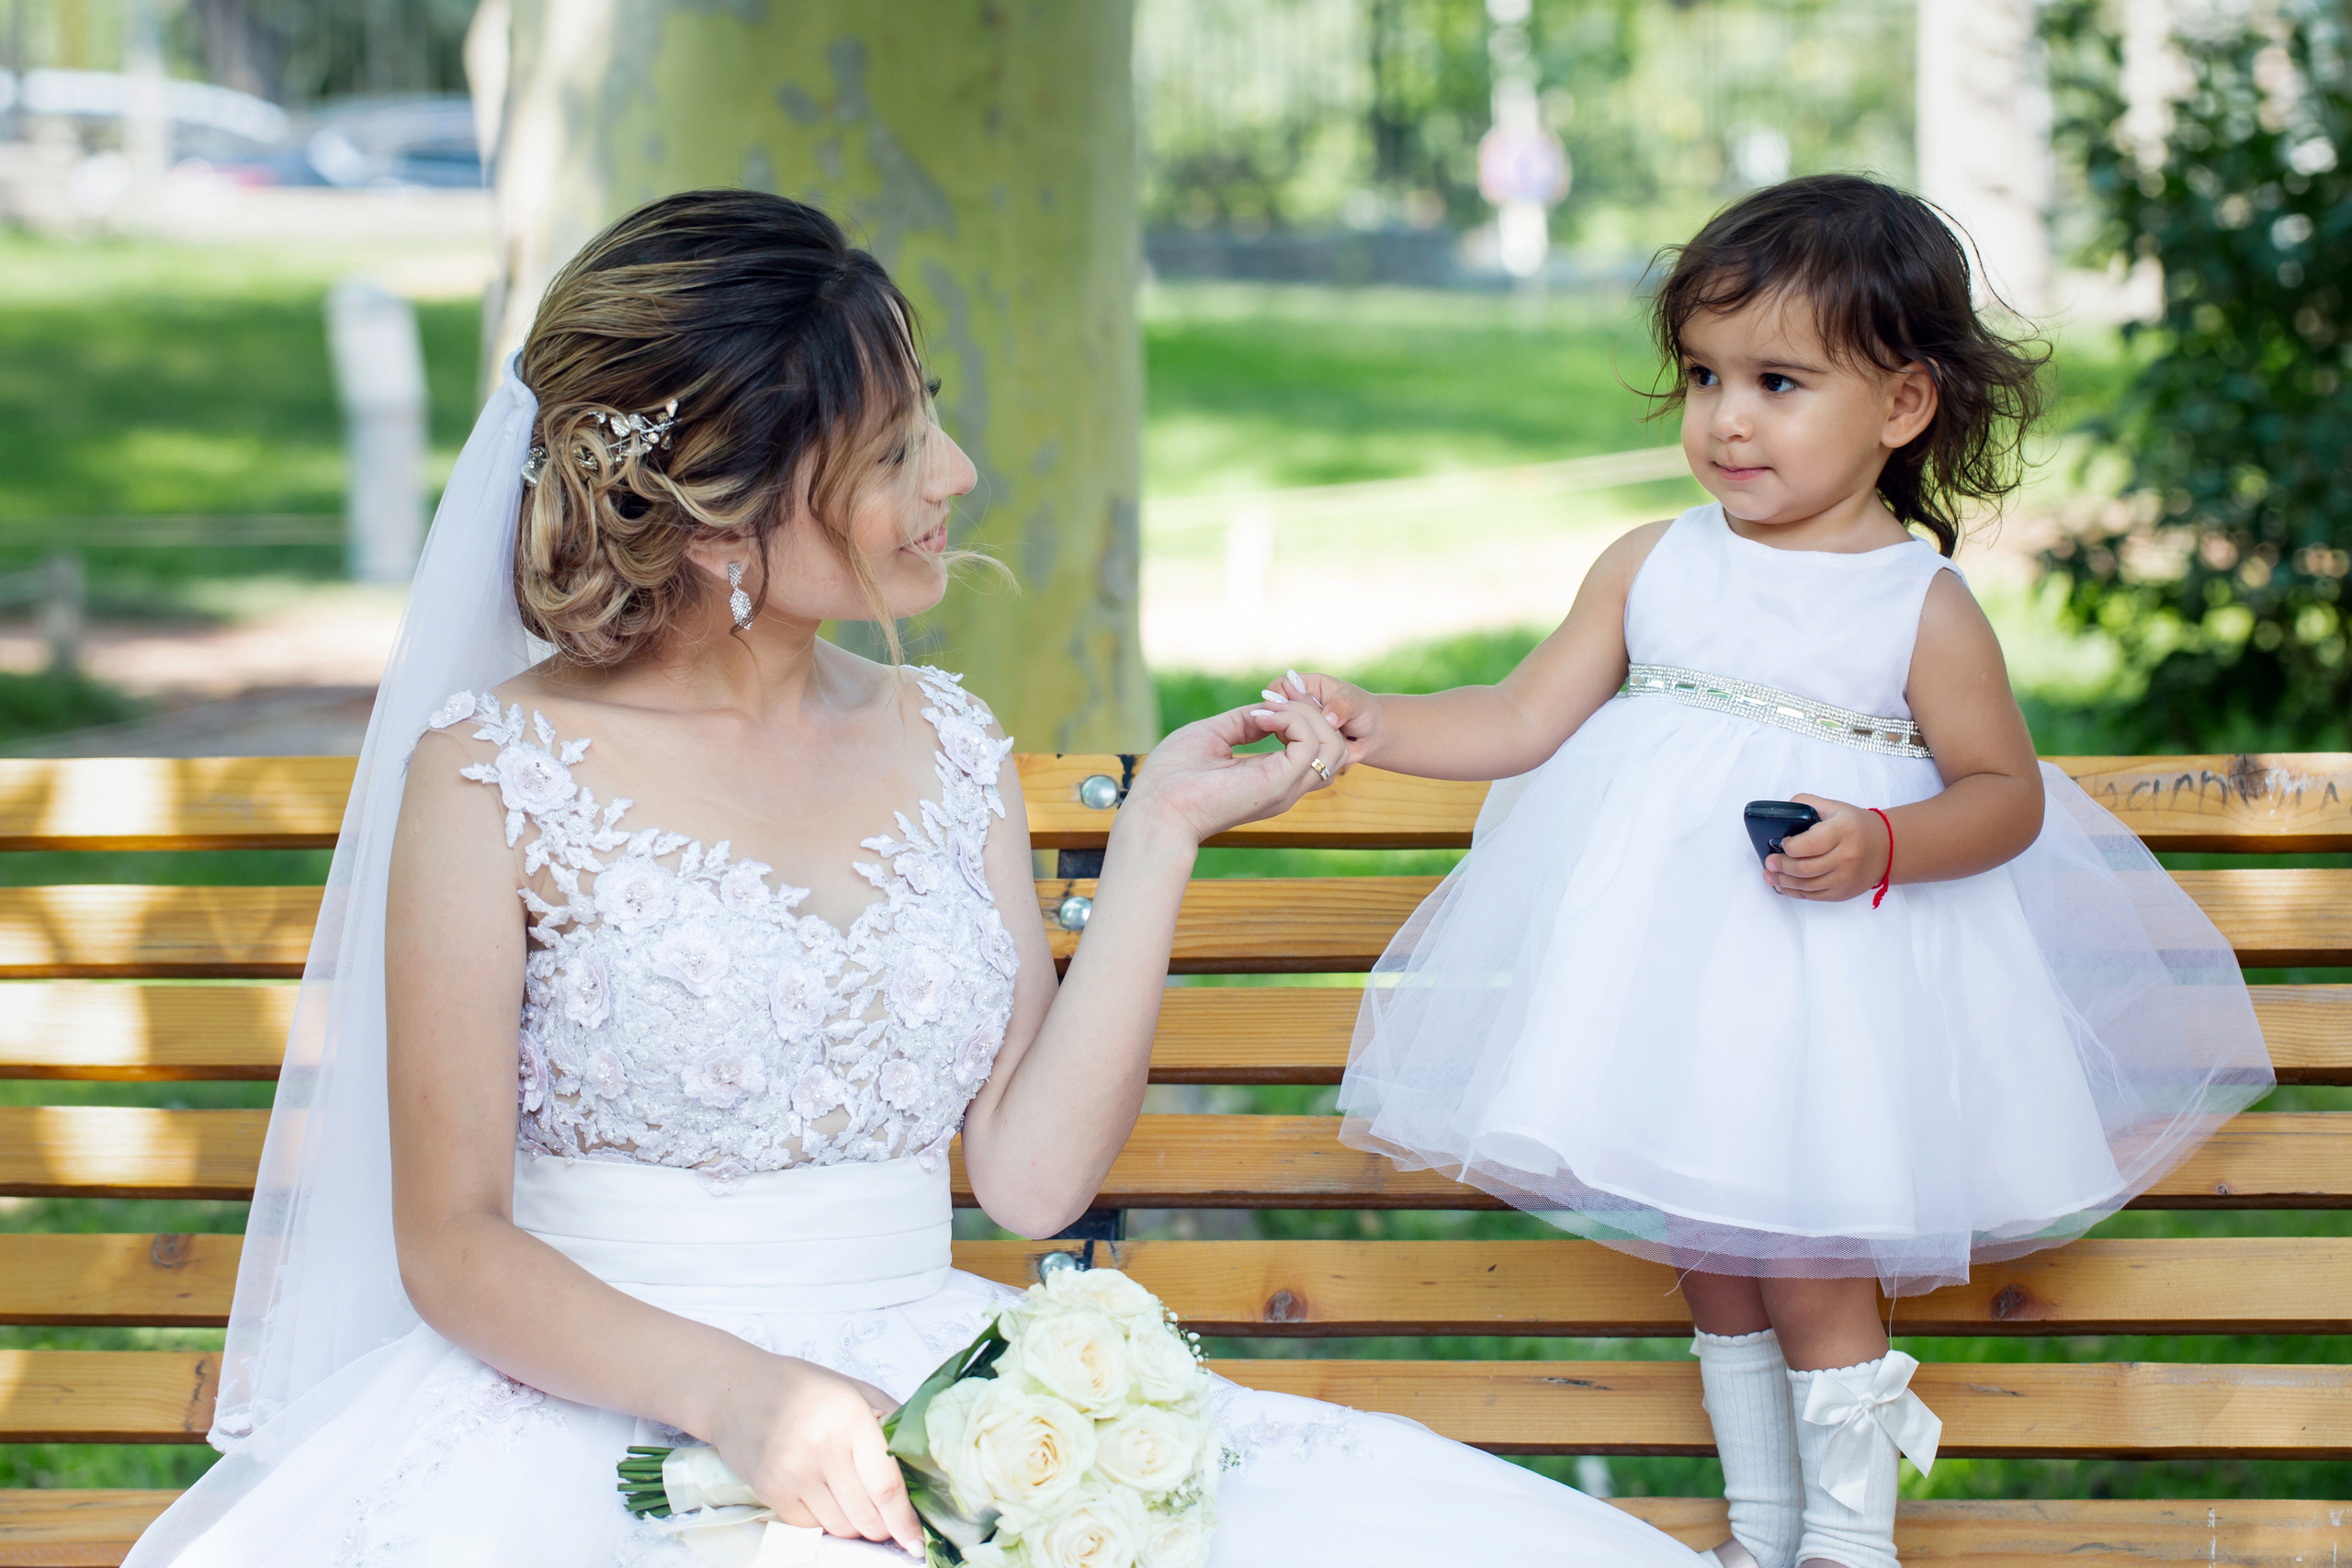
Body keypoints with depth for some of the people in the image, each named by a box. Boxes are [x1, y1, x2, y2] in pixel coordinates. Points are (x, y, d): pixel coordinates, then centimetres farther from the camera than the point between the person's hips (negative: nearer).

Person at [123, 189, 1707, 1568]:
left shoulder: (946, 746, 10)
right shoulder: (494, 779, -4)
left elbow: (1032, 1169, 3)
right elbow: (453, 1246, -5)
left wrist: (1160, 832, 1)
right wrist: (736, 1394, -20)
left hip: (928, 1403, 4)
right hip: (599, 1414, -4)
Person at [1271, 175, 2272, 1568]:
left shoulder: (1925, 608, -8)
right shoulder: (1650, 568, 2)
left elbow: (2007, 793, -6)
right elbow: (1528, 721, 5)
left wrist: (1884, 848, -22)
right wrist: (1376, 727, -7)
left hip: (1833, 977, -5)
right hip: (1667, 958, 5)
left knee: (1806, 1256, -6)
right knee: (1710, 1255, 14)